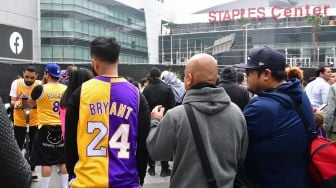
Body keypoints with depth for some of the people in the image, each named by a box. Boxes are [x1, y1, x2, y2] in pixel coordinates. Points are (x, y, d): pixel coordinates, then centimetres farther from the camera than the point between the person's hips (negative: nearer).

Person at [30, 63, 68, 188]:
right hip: (62, 128, 4)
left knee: (46, 161, 2)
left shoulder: (41, 89, -11)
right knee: (63, 160, 13)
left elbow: (31, 101, 9)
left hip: (46, 129, -4)